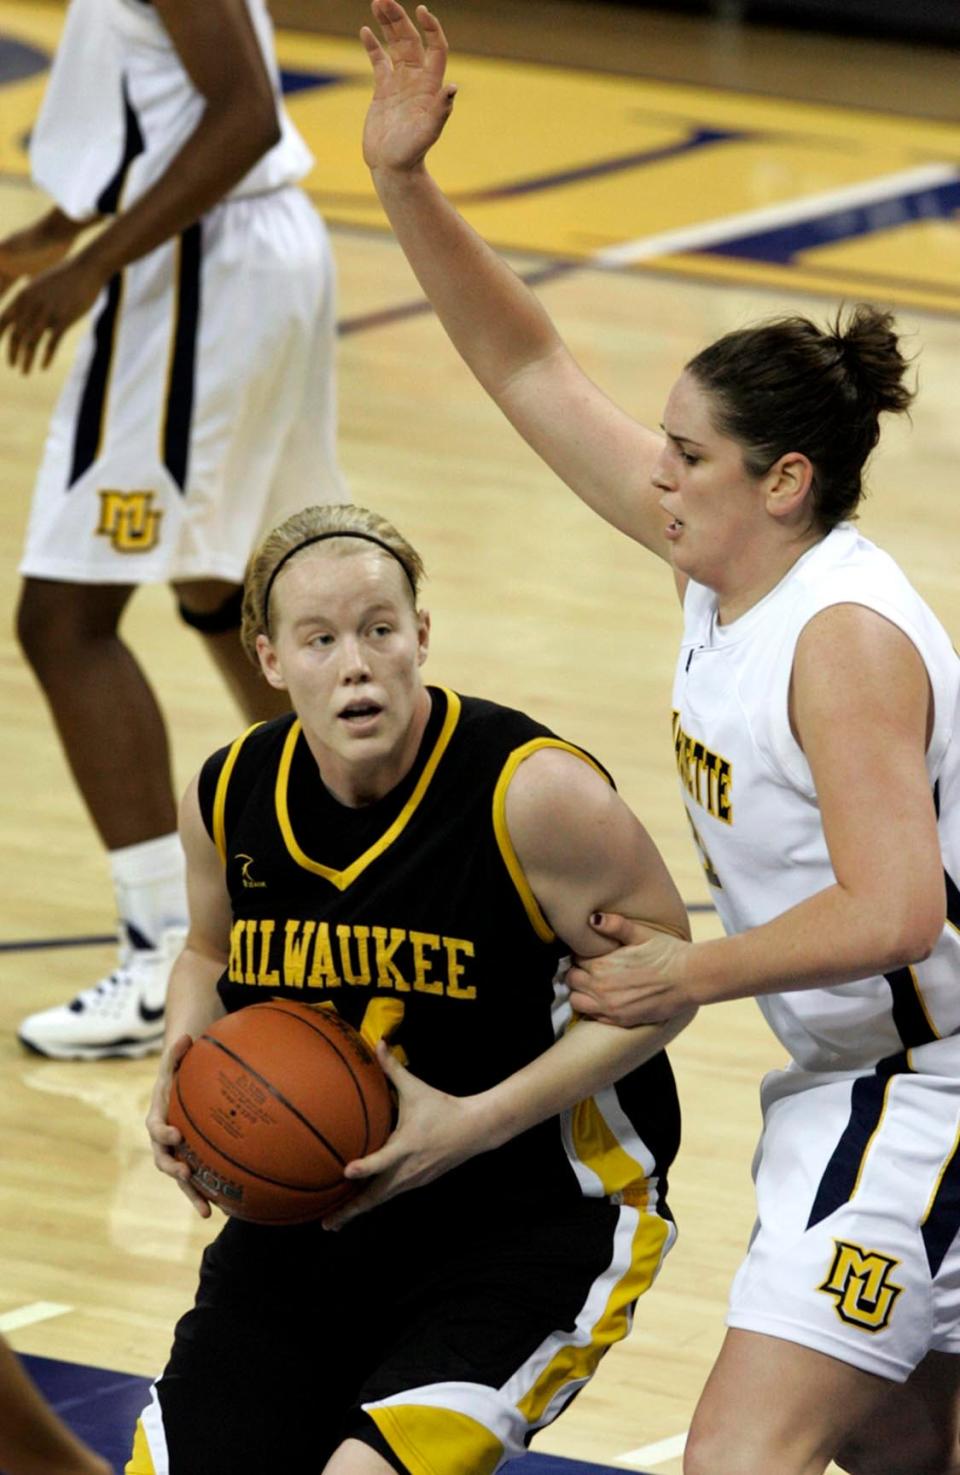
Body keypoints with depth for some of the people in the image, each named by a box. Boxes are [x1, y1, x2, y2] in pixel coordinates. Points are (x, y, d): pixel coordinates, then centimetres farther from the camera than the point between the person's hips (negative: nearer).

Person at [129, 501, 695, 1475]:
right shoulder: (227, 800, -3)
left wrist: (475, 1122, -20)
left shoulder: (534, 794, -20)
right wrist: (185, 1070, -4)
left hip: (540, 1210, -6)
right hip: (313, 1203, 6)